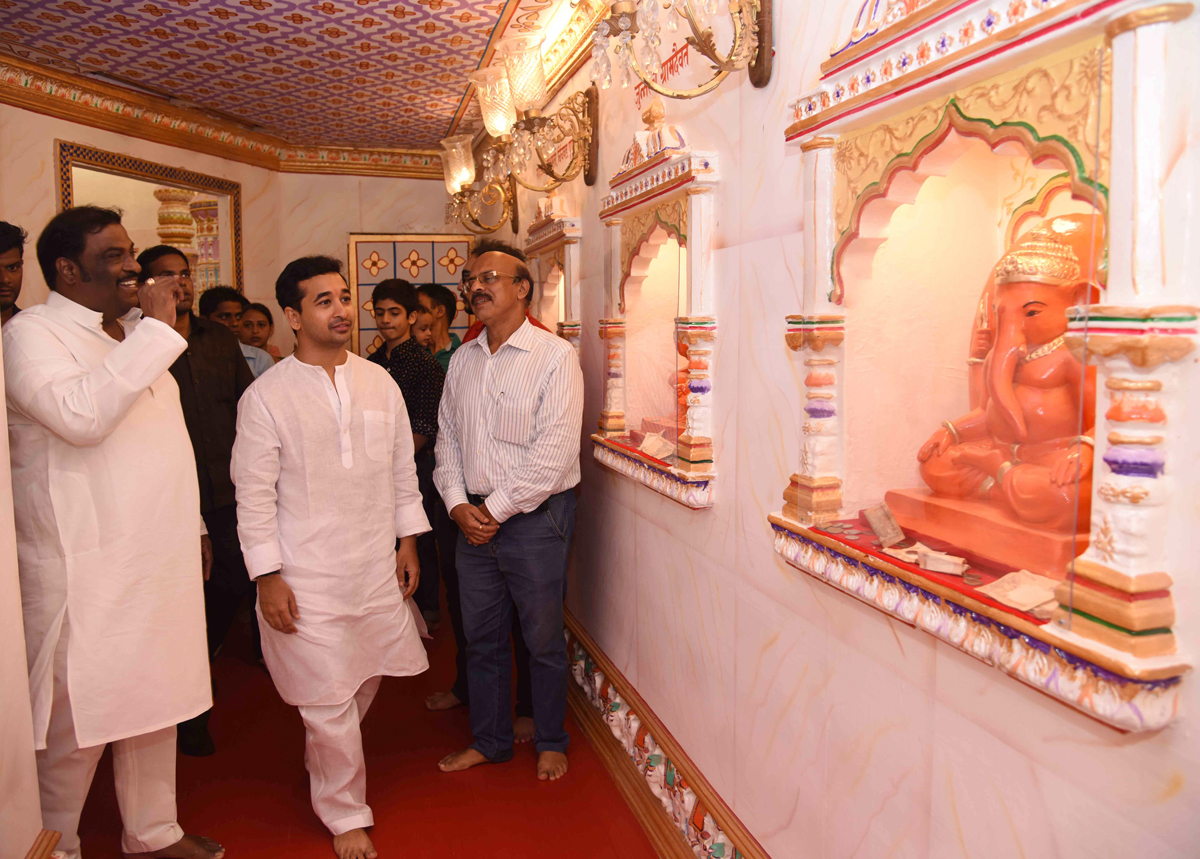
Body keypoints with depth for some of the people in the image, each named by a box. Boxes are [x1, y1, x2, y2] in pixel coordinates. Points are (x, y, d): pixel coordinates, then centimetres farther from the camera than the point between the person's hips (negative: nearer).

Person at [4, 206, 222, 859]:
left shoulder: (134, 331, 15)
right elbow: (80, 415, -30)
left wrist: (192, 527, 21)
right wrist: (156, 329, -24)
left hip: (161, 558, 8)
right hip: (85, 570, -7)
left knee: (155, 704, 17)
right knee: (76, 720, 4)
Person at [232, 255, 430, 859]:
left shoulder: (380, 382, 5)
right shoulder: (266, 396, -8)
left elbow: (402, 469, 11)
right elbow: (254, 496, -7)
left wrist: (407, 541, 10)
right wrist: (267, 577, -9)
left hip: (376, 566, 5)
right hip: (307, 577, -4)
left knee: (367, 677, 17)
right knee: (329, 701, 3)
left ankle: (321, 757, 47)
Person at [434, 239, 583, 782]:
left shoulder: (556, 357, -9)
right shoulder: (462, 360, 10)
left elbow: (553, 451, -16)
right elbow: (447, 437, 12)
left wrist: (496, 510, -13)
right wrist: (459, 504, -3)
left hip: (535, 518, -5)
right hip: (474, 519, 6)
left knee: (543, 639, 8)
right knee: (482, 637, 15)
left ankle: (551, 743, 28)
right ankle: (489, 740, 33)